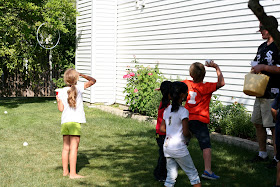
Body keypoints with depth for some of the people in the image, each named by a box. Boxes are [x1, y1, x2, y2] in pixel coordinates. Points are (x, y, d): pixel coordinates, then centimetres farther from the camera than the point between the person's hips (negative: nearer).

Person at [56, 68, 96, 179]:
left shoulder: (62, 92, 4)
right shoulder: (79, 88, -2)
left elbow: (61, 108, 3)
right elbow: (93, 81, 8)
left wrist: (58, 100, 20)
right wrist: (82, 75, 15)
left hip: (64, 122, 4)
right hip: (75, 122, -4)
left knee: (66, 148, 12)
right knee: (74, 148, -4)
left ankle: (65, 171, 20)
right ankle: (72, 173, -5)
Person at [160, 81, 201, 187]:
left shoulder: (167, 110, 8)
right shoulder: (183, 111, -14)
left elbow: (162, 128, 12)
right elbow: (185, 133, -17)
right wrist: (190, 135, 3)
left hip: (167, 146, 7)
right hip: (179, 148, -7)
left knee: (171, 175, 12)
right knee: (193, 173, 7)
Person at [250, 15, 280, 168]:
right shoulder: (262, 47, 16)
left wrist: (263, 67, -19)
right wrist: (255, 69, 7)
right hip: (260, 92, 9)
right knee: (258, 123, 13)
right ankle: (262, 154, 26)